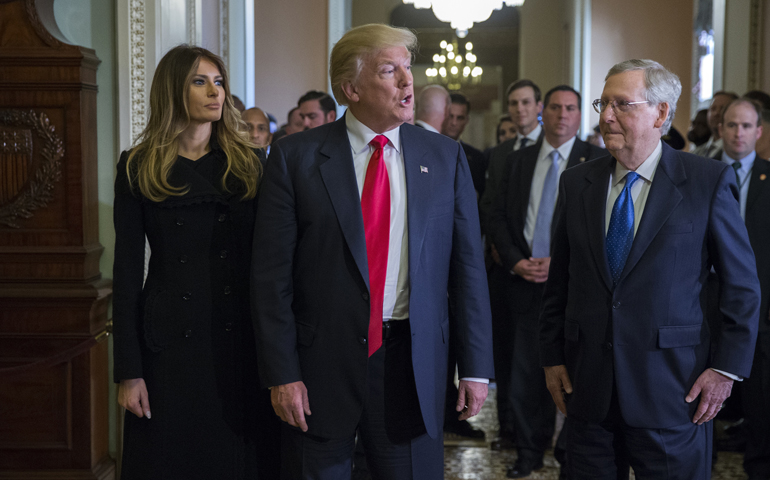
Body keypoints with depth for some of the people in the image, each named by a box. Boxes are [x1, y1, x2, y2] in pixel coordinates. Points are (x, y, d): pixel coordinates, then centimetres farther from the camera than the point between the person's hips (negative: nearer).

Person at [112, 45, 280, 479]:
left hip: (242, 341, 2)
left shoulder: (247, 163, 7)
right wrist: (128, 370, -5)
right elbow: (127, 269, 0)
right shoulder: (138, 168, 2)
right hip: (171, 343, -1)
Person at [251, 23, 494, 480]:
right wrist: (281, 373, -7)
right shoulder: (295, 157, -3)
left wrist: (476, 368, 1)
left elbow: (468, 265, 4)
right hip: (322, 362, -1)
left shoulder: (445, 157, 4)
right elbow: (272, 274, -4)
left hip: (412, 363, 2)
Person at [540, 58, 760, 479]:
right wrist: (552, 356, 9)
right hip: (586, 383, 3)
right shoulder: (576, 183, 7)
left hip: (671, 388, -3)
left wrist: (727, 367, -6)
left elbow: (742, 284, -2)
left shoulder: (708, 182, -4)